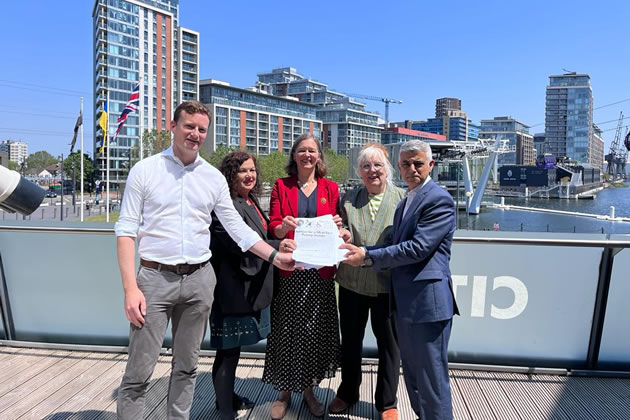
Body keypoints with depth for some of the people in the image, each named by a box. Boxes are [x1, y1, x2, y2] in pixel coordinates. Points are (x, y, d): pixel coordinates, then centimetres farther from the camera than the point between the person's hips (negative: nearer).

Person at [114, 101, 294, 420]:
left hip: (200, 279, 3)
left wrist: (274, 256, 0)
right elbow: (126, 230, -5)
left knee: (186, 367, 14)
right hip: (155, 278, -3)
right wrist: (130, 287, -13)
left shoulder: (214, 177, 6)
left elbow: (237, 227, 9)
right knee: (139, 372, 2)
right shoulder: (144, 170, -2)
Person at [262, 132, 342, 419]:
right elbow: (273, 228, 0)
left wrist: (336, 225, -14)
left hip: (320, 271, 1)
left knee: (316, 330, 7)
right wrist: (284, 227, -22)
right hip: (289, 269, -1)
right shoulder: (281, 186, 5)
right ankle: (284, 391, 22)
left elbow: (334, 230, 8)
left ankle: (309, 390, 27)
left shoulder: (330, 188, 7)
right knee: (287, 329, 4)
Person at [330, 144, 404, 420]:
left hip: (387, 284, -2)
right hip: (352, 282, 3)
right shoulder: (349, 198, 4)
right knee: (350, 340, 17)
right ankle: (347, 393, 40)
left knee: (388, 344, 11)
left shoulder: (402, 198, -5)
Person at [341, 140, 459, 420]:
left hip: (427, 301, -9)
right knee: (412, 374, 22)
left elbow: (418, 247, -21)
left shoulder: (439, 200, -13)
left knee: (431, 379, 3)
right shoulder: (407, 201, 16)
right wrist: (359, 249, -2)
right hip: (406, 301, 9)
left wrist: (367, 257, -19)